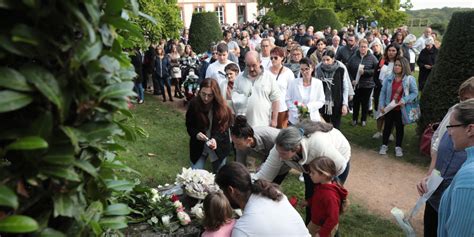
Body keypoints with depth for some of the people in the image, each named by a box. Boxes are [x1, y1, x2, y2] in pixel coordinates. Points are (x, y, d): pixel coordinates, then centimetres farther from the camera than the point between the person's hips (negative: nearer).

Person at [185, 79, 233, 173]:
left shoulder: (222, 107, -15)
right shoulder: (194, 104, -12)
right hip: (199, 146, 0)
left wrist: (215, 139, -30)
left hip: (219, 146, 0)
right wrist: (196, 134, -23)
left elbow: (224, 129, -11)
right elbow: (189, 125, -3)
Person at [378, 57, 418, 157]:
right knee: (387, 126, 14)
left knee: (399, 127, 13)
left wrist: (404, 100, -20)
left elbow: (415, 93, -7)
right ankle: (384, 145, 27)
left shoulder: (410, 79, -12)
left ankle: (398, 147, 27)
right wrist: (381, 105, -7)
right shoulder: (389, 78, -5)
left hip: (401, 109, -2)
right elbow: (383, 92, -1)